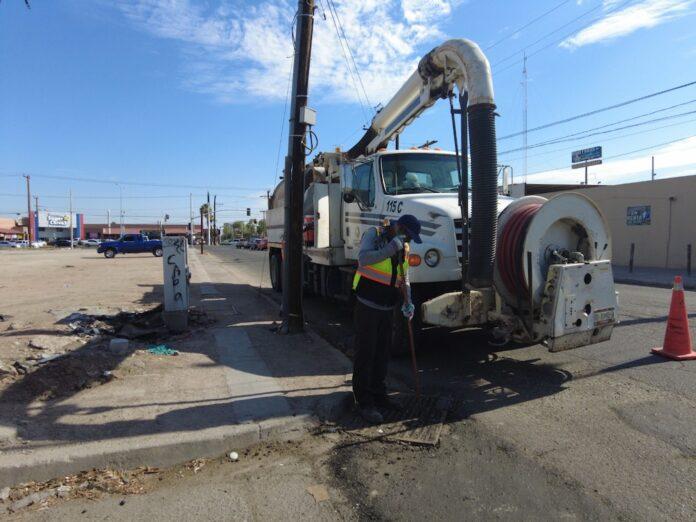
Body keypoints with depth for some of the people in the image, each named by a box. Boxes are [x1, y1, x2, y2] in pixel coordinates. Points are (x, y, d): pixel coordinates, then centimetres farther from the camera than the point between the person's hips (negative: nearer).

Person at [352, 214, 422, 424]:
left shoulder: (404, 247, 10)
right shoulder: (374, 235, -10)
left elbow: (404, 278, 14)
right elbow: (363, 259, -29)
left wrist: (408, 302, 1)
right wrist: (391, 247, -27)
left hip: (387, 308, 7)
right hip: (368, 305, -7)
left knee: (382, 352, 14)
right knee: (365, 353, -2)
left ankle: (378, 395, 28)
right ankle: (364, 402, 6)